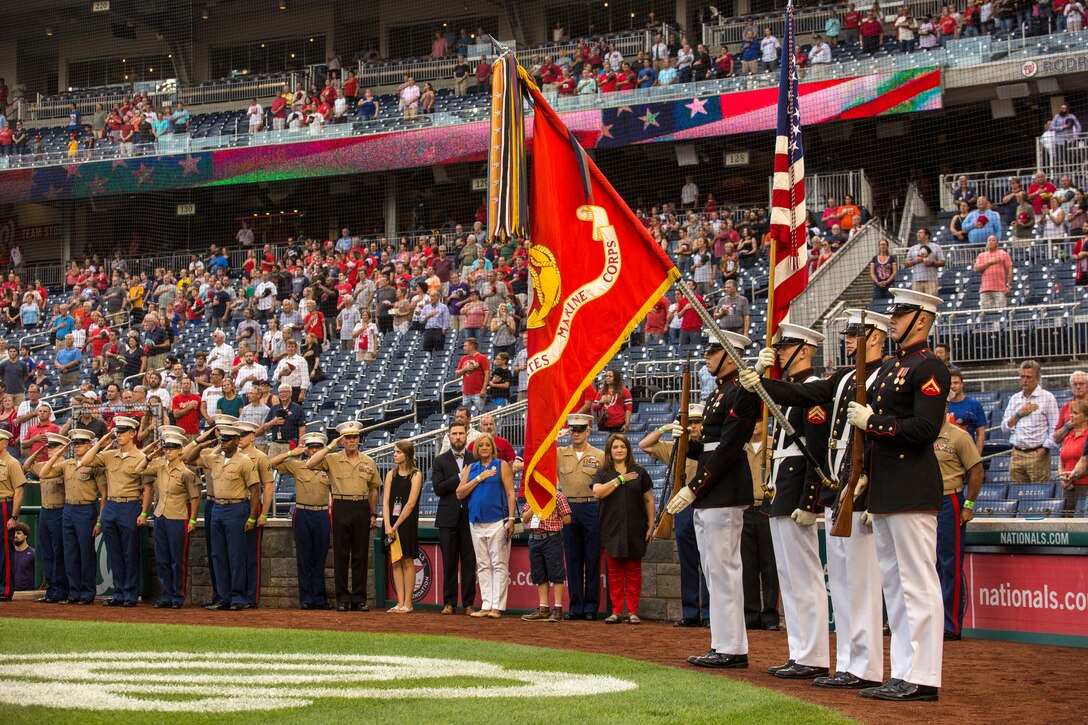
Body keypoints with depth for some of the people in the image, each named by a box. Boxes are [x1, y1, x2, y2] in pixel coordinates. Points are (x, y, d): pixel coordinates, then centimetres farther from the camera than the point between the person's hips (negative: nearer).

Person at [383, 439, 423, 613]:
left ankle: (408, 603, -1)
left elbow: (410, 504, -9)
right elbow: (386, 501, 5)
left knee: (407, 561, -3)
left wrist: (396, 526, -11)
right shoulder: (391, 474, 11)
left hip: (407, 523, -5)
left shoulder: (416, 475, -3)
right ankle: (400, 603, 4)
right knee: (395, 562, 3)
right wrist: (387, 525, -8)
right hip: (391, 523, 5)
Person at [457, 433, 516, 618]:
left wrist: (511, 519, -12)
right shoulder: (471, 468, 14)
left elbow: (510, 493, -3)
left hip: (497, 522, -5)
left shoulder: (501, 466, 3)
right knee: (483, 566, 6)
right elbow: (460, 493, 5)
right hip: (476, 523, 5)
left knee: (499, 564, -6)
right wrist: (479, 479, -5)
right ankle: (486, 605, 9)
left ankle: (497, 606, -7)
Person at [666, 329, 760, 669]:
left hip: (724, 495, -10)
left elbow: (727, 449, -19)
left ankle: (732, 649, -6)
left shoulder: (741, 392, -12)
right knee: (715, 570, 11)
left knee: (723, 568, -9)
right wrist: (687, 442, 3)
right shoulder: (718, 393, 20)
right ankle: (724, 645, 16)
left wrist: (693, 488, -20)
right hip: (708, 497, 10)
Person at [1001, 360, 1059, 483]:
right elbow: (1005, 427, 13)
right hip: (1017, 454, 5)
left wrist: (1044, 449, -12)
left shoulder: (1047, 397, -1)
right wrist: (1019, 414, -2)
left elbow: (1054, 428, -5)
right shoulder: (1014, 399, 15)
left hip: (1038, 454, -5)